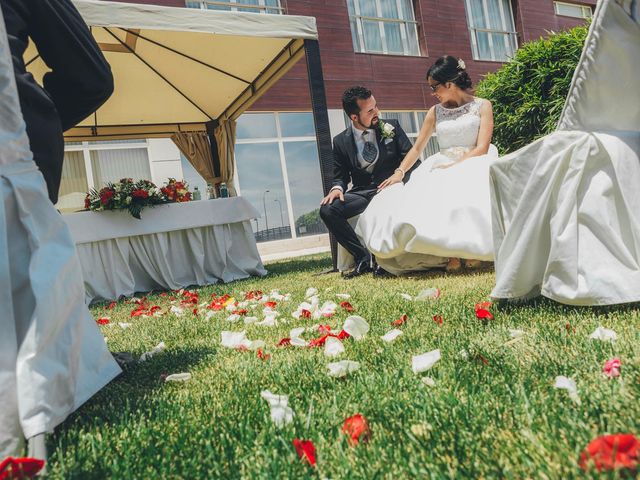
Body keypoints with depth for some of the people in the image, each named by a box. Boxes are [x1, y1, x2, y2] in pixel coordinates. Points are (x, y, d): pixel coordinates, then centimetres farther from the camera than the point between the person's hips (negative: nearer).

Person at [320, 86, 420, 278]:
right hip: (362, 193, 2)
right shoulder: (341, 141, 4)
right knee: (327, 209, -23)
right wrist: (337, 188, -12)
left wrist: (401, 174, -19)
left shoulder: (392, 127, 4)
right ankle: (362, 257, -12)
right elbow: (340, 176, 12)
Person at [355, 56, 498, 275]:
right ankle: (448, 253, -32)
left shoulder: (482, 106, 5)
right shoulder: (435, 112, 14)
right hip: (442, 166, 3)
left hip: (473, 164, -3)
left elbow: (481, 148, -5)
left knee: (466, 194, -39)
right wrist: (399, 172, -6)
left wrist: (453, 166, -17)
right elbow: (417, 148, 11)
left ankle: (470, 250, -31)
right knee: (427, 197, -31)